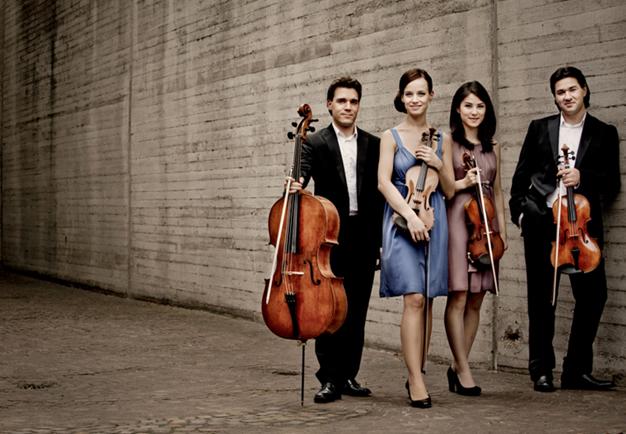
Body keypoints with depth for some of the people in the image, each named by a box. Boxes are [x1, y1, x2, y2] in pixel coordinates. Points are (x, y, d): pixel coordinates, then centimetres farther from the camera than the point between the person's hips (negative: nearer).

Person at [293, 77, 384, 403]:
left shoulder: (373, 145, 10)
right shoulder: (316, 144, 2)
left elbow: (380, 192, 10)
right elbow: (303, 171, -14)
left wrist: (381, 238, 6)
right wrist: (297, 184, -39)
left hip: (364, 237, 3)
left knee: (357, 310, 8)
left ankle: (349, 375, 18)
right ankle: (330, 378, 3)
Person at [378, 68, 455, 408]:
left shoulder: (441, 139, 11)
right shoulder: (391, 136, 3)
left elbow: (449, 191, 12)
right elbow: (384, 182, -7)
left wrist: (439, 165, -7)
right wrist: (410, 214, -19)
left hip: (433, 221, 4)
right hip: (401, 220, -3)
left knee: (426, 300, 6)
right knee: (414, 298, -14)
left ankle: (416, 374, 17)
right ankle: (416, 380, -13)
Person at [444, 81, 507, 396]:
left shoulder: (492, 148, 16)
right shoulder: (447, 142, 1)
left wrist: (502, 229, 14)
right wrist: (463, 183, -14)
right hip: (456, 219, -5)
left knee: (475, 300, 6)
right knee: (458, 297, -8)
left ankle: (457, 366, 15)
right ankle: (464, 371, -3)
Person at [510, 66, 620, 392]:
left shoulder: (604, 133, 9)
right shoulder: (539, 128, 11)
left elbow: (612, 183, 5)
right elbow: (521, 175, 14)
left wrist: (583, 178, -11)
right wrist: (519, 212, 6)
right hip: (541, 222, 0)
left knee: (592, 295, -5)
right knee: (541, 299, 3)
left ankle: (576, 370, 8)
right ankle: (541, 371, 12)